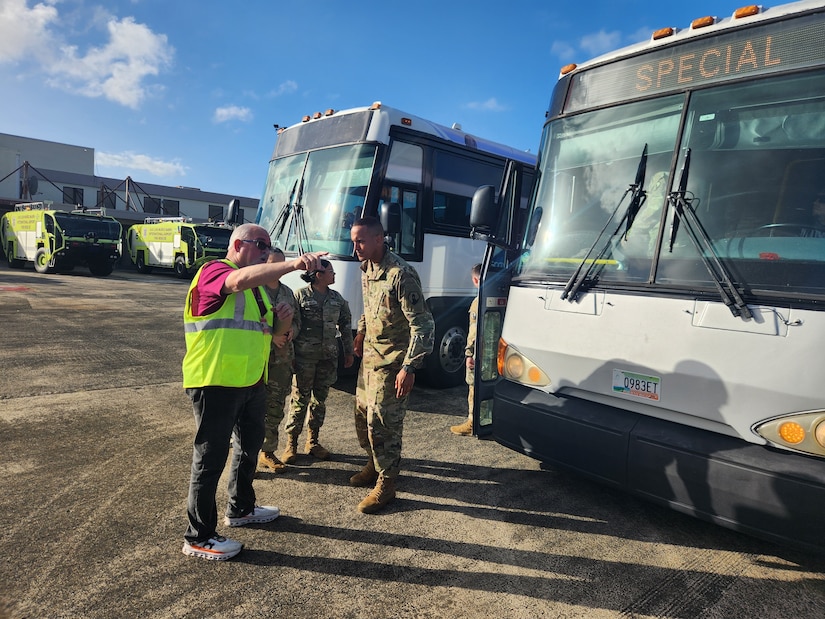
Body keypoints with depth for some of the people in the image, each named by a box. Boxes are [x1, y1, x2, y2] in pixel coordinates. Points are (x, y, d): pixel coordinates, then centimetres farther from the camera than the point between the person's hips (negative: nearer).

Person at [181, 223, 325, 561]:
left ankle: (241, 508, 44)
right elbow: (240, 280, -36)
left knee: (250, 447, 23)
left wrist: (283, 322, -1)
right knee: (210, 459, 0)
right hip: (216, 383, -10)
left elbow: (267, 334, 22)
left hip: (252, 382, 10)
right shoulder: (213, 271, -11)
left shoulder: (258, 287, 18)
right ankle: (199, 537, 15)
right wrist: (293, 264, -48)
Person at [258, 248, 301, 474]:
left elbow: (297, 318, 22)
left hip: (282, 358, 6)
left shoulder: (287, 292, 16)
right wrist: (271, 335, -19)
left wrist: (293, 328, -1)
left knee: (275, 408, 13)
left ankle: (268, 452, 26)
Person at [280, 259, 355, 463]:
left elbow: (346, 325, 15)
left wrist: (349, 352, 13)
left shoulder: (337, 298, 9)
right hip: (305, 356, -5)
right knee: (300, 399, -1)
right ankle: (291, 444, 11)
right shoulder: (300, 296, -5)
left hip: (328, 356, 5)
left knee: (320, 399, 11)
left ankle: (313, 442, 23)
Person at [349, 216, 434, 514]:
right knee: (362, 414, 17)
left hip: (391, 362, -8)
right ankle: (374, 465, 37)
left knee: (382, 422, -3)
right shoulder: (366, 270, 6)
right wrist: (361, 333, 22)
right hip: (370, 356, 9)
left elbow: (422, 324, -23)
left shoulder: (401, 274, -22)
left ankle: (386, 484, 13)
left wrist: (409, 368, -25)